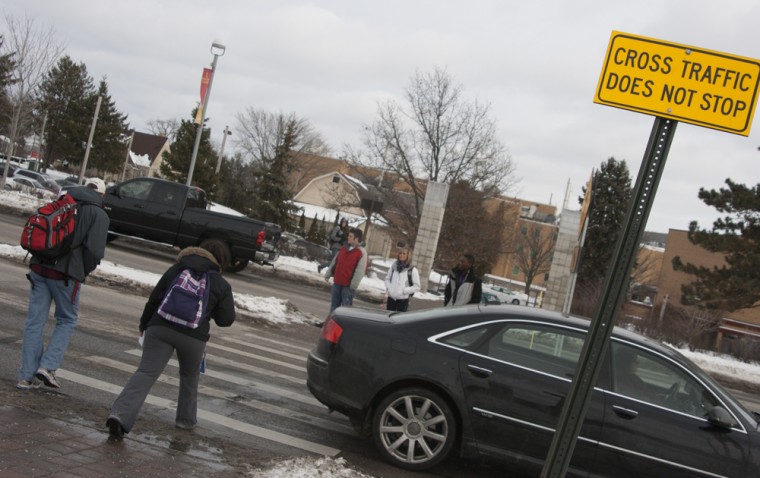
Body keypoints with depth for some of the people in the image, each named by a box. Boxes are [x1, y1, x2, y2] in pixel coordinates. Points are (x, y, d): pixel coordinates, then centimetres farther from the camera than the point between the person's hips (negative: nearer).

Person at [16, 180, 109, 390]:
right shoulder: (99, 215, -2)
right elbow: (95, 250, -13)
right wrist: (83, 272, 4)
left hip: (39, 268, 5)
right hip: (66, 274, -4)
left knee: (35, 321, 7)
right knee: (67, 320, 13)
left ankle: (27, 376, 8)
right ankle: (48, 366, -1)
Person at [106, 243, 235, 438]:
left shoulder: (176, 269, 14)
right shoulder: (221, 285, 7)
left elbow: (154, 299, 14)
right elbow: (226, 319, 6)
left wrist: (144, 324, 26)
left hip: (161, 327, 1)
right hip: (194, 336, -1)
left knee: (146, 373, -8)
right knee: (189, 376, 24)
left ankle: (120, 414, -25)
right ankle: (186, 419, 34)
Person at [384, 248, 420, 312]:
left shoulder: (412, 270, -8)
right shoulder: (394, 265, 4)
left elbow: (416, 287, -7)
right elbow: (387, 278, 14)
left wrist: (404, 290, -15)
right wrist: (388, 288, -3)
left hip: (403, 300, -4)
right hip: (391, 298, 4)